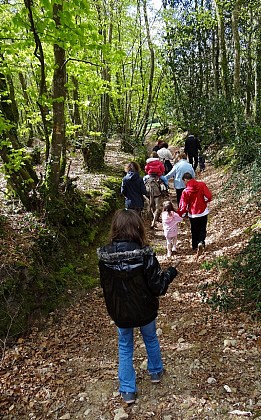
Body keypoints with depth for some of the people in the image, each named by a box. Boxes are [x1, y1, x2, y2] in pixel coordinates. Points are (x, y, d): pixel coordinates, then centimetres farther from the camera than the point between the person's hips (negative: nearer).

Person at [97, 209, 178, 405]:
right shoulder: (144, 255, -26)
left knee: (125, 347, 23)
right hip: (144, 310, -1)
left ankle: (128, 391, 31)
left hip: (119, 312, 1)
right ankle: (156, 372, 51)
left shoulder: (104, 256, -17)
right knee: (151, 339, 28)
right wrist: (170, 273, -1)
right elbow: (158, 287, -18)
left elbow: (105, 286, -1)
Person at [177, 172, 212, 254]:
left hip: (192, 214, -1)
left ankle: (195, 246, 27)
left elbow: (183, 205, -11)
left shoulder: (185, 191, -14)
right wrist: (204, 202, 10)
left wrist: (180, 214, 4)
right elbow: (209, 196, -11)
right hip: (203, 211, 1)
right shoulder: (202, 185, -9)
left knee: (194, 230, 17)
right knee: (202, 229, 12)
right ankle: (201, 242, -11)